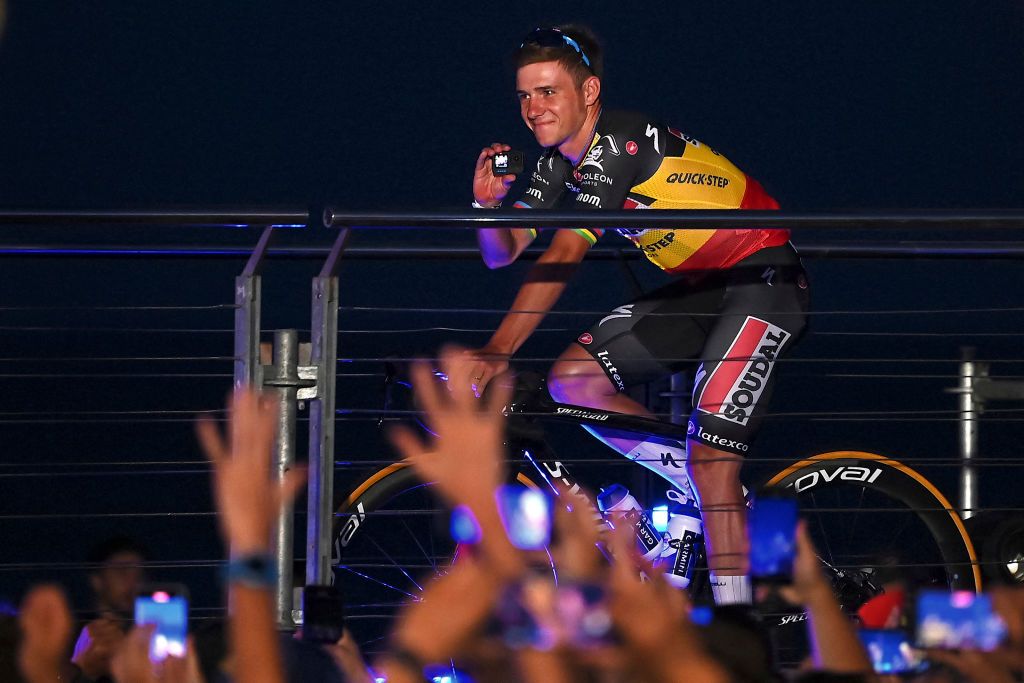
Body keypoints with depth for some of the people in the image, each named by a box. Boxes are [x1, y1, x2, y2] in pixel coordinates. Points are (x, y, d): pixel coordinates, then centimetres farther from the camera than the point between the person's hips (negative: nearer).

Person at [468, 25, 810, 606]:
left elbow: (560, 261, -30)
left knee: (710, 463, -19)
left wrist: (498, 353, -34)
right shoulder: (560, 165, 5)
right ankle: (701, 489, 6)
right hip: (699, 287, 9)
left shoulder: (617, 145, -23)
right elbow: (503, 254, 0)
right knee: (572, 379, -5)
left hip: (764, 280, -9)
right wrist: (487, 204, -23)